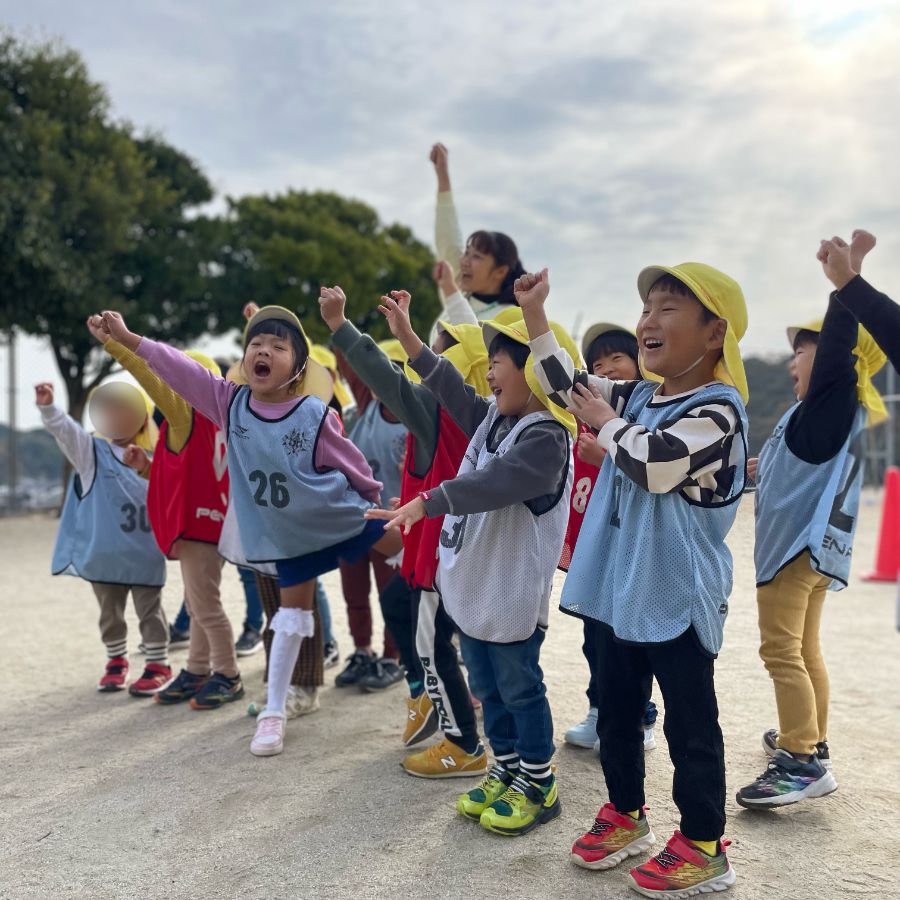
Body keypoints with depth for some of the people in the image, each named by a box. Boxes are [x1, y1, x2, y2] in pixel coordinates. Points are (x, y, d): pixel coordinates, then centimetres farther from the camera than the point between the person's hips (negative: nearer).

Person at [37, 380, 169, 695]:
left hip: (145, 556, 0)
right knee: (110, 613, 15)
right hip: (103, 554, 0)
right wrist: (47, 407, -37)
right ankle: (116, 661, 31)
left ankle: (158, 664, 20)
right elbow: (64, 429, -21)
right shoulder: (92, 451, -2)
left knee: (150, 611, 8)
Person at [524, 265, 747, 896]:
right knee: (617, 711, 19)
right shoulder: (638, 397, 8)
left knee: (690, 723, 5)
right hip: (622, 588, 8)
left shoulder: (717, 408, -17)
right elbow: (568, 387, 14)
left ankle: (704, 846, 20)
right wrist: (536, 312, 7)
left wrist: (607, 422, -13)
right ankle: (626, 815, 37)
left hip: (679, 596, -8)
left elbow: (655, 463, -30)